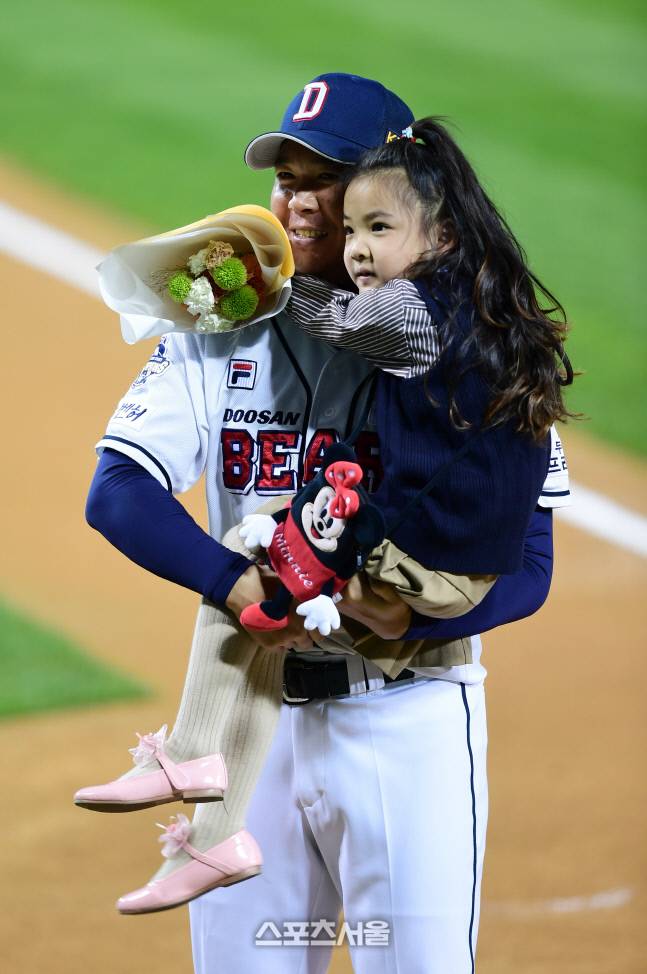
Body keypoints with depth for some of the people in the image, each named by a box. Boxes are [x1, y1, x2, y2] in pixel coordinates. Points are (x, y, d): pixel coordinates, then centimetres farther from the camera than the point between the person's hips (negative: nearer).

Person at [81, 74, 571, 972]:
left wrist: (415, 615, -28)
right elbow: (118, 493, -7)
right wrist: (238, 584, -25)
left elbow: (525, 567, -7)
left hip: (408, 718, -3)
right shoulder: (220, 334, 6)